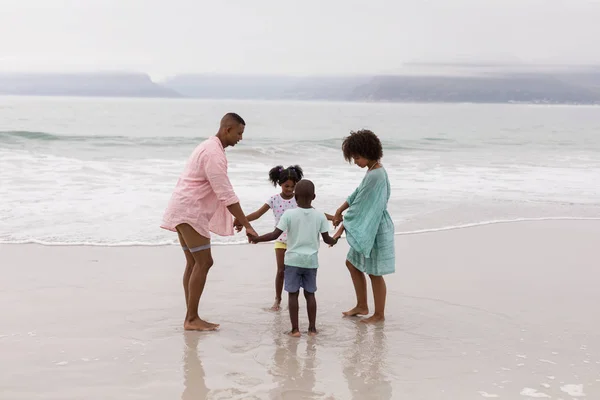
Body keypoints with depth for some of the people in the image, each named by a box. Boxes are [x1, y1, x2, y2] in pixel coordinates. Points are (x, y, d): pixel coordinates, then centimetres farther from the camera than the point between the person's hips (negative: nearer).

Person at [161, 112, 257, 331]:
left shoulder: (209, 147, 17)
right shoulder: (214, 153, -17)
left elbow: (219, 192, 20)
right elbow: (226, 195, -21)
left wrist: (238, 219, 18)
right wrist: (247, 225, -19)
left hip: (185, 212, 11)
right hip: (189, 212, -11)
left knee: (194, 263, 10)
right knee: (204, 262, -10)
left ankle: (191, 318, 12)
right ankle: (191, 319, -7)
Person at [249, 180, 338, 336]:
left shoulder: (289, 214, -9)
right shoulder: (320, 215, -3)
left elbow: (275, 235, -11)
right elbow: (326, 238, 4)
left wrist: (256, 239, 2)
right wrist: (334, 241, 26)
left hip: (293, 260, -2)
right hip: (311, 261, 2)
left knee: (293, 294, 4)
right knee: (310, 294, 11)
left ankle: (295, 329, 4)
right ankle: (312, 328, 14)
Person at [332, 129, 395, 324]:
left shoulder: (376, 176, -25)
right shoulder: (372, 171, 5)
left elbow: (361, 207, -23)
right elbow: (357, 194, 17)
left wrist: (342, 228, -18)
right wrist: (340, 210, 11)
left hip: (376, 229, -10)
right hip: (366, 227, 10)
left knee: (374, 273, 4)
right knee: (352, 263, 19)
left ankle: (379, 314, 19)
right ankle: (362, 306, 32)